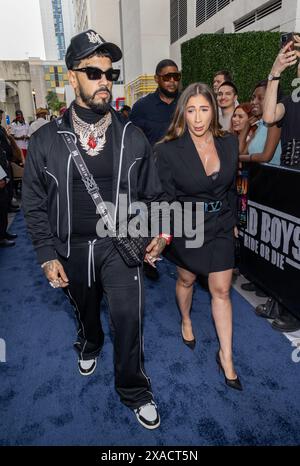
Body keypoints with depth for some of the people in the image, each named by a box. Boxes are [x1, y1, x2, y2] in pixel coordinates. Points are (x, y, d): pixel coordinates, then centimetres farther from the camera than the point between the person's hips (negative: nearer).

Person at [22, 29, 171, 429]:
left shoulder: (132, 137, -4)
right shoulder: (46, 140, -7)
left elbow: (153, 194, 4)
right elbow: (35, 204, -1)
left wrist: (160, 233, -8)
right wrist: (47, 255, -6)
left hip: (121, 244, 0)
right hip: (72, 248, 1)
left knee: (129, 318, -2)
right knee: (85, 311, 23)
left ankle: (134, 391, 26)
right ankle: (89, 345, 60)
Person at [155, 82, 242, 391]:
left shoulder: (229, 143, -4)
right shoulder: (168, 151, -16)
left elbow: (231, 188, 8)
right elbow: (166, 198, -12)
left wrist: (232, 220, 14)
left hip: (221, 227, 3)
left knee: (221, 290, 7)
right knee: (186, 280, 20)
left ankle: (226, 357, 22)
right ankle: (186, 321, 51)